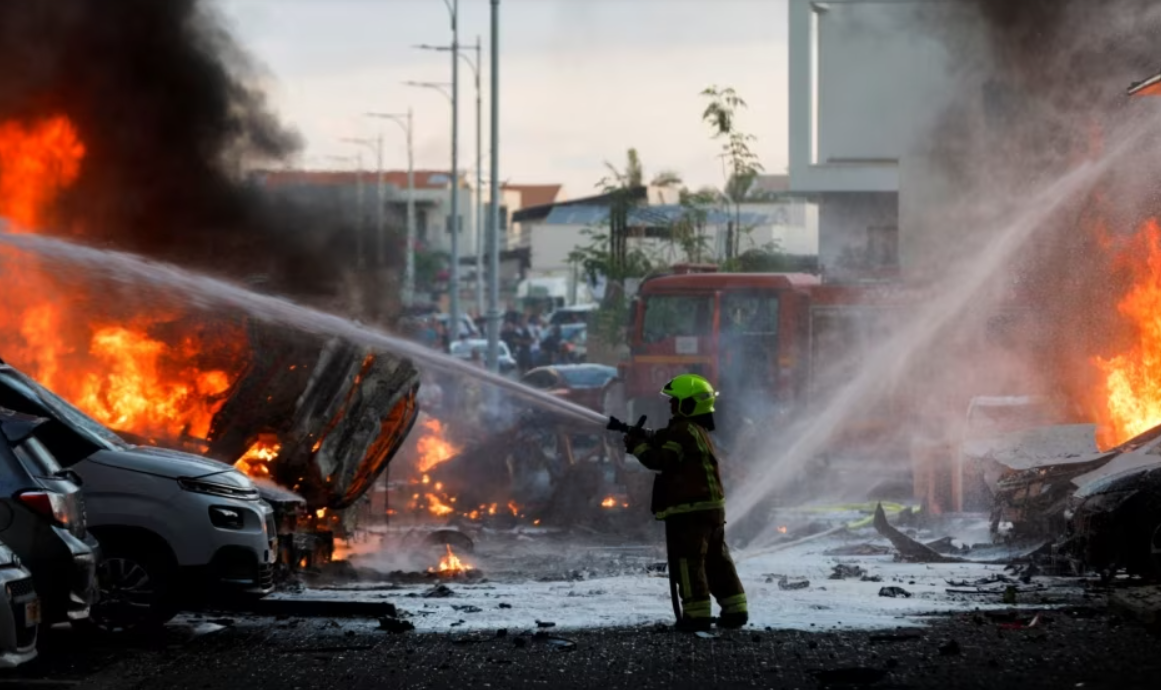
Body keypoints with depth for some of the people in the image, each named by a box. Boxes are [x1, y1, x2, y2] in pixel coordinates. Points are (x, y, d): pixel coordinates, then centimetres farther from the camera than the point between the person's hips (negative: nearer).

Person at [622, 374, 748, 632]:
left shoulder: (683, 431, -14)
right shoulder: (698, 431, 19)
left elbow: (662, 460, -19)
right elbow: (664, 440, 21)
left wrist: (637, 446, -7)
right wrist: (644, 436, 6)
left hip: (689, 509, -10)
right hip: (712, 507, 10)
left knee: (688, 561, -6)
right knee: (716, 559, 13)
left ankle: (697, 613, -8)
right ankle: (735, 609, 14)